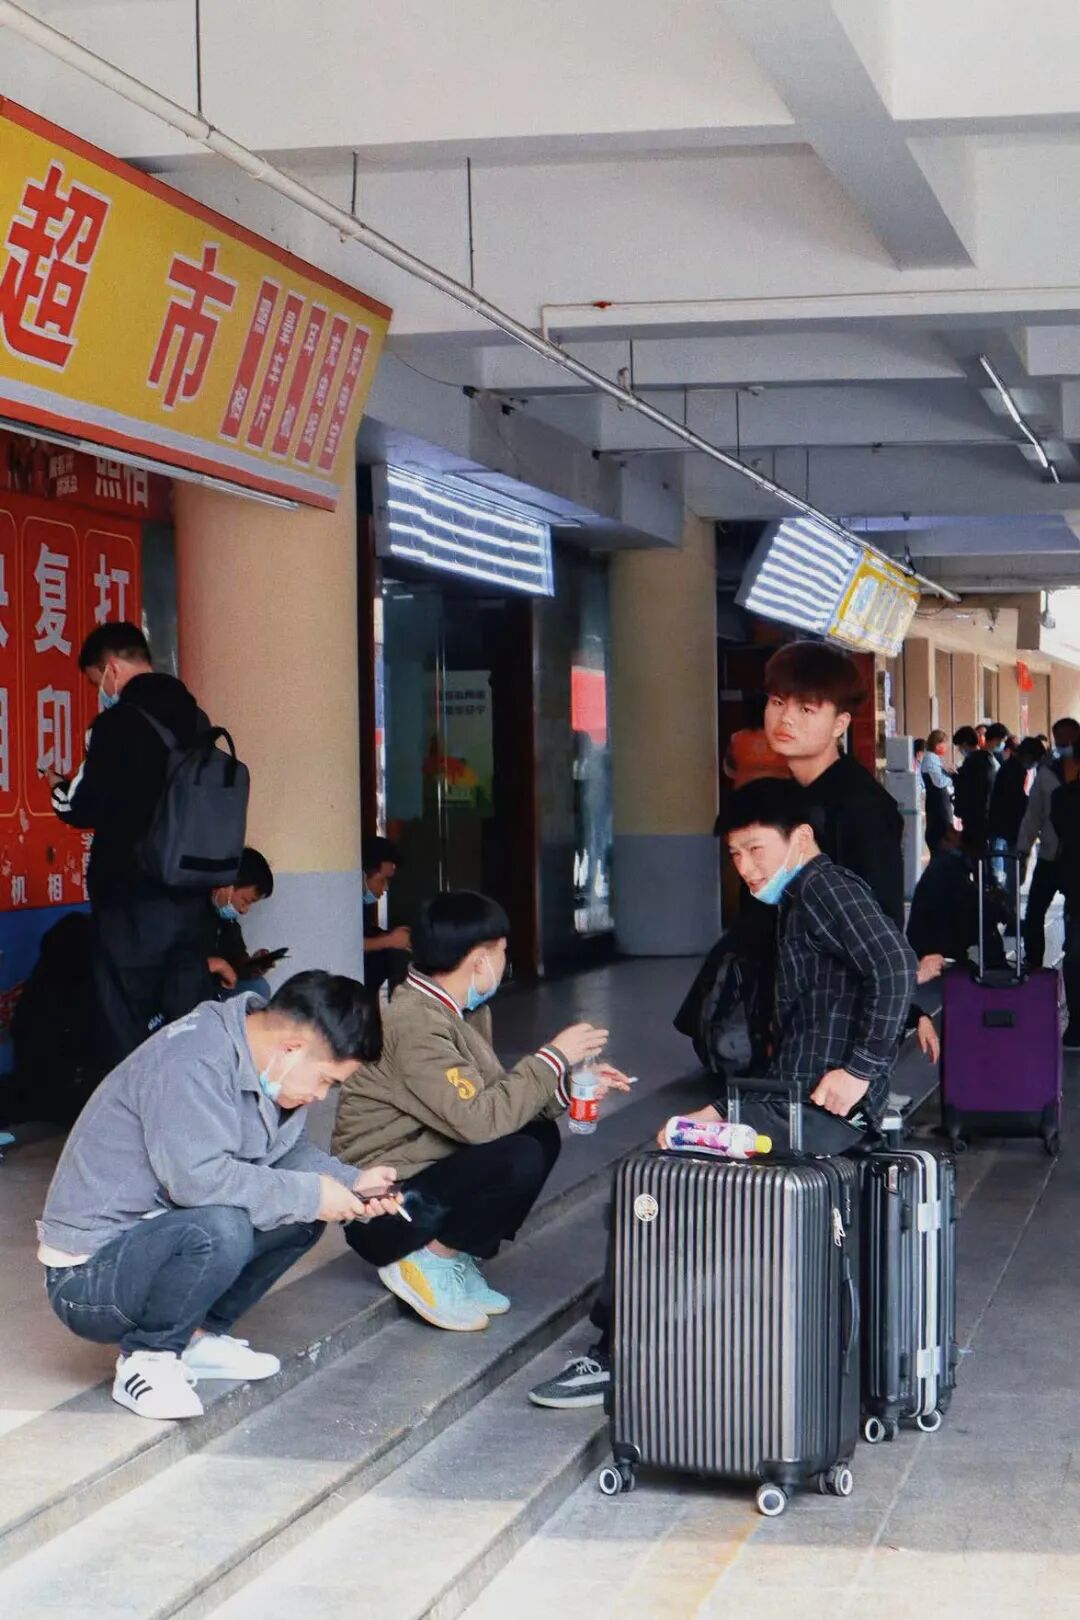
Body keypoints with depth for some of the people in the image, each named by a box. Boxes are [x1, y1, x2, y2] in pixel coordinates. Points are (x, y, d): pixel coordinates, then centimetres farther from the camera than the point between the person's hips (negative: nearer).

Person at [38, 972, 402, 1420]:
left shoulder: (259, 1063, 4)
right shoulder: (191, 1064, -25)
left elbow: (291, 1151, 16)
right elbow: (197, 1177, -34)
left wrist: (352, 1183, -3)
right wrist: (310, 1194, -24)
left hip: (154, 1239, 10)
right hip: (89, 1277, -9)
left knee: (304, 1211, 0)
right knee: (221, 1227, -35)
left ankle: (195, 1336, 7)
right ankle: (147, 1359, -11)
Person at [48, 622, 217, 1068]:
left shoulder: (118, 723, -14)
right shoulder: (195, 719, 7)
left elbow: (84, 808, -14)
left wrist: (58, 786, 8)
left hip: (132, 900, -6)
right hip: (190, 895, 6)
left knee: (125, 1028, 1)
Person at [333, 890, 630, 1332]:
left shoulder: (461, 1011, 6)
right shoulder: (414, 1022, -24)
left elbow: (493, 1095, 11)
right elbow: (477, 1119, -30)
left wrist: (567, 1086, -2)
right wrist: (554, 1057, -21)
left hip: (424, 1175, 10)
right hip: (382, 1209, -10)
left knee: (542, 1136, 6)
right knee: (519, 1159, -25)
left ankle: (458, 1259, 5)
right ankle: (426, 1264, -7)